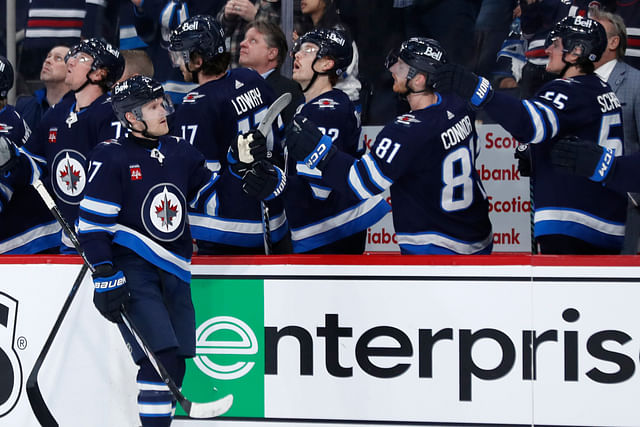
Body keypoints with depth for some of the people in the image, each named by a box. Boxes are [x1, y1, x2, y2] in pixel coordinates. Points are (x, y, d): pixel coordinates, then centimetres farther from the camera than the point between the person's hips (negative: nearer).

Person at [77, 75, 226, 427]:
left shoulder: (180, 153, 11)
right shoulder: (110, 157, -7)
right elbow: (93, 223, -10)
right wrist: (105, 277, -16)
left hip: (174, 271, 6)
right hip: (130, 270, -6)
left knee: (174, 367, 4)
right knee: (162, 358, -19)